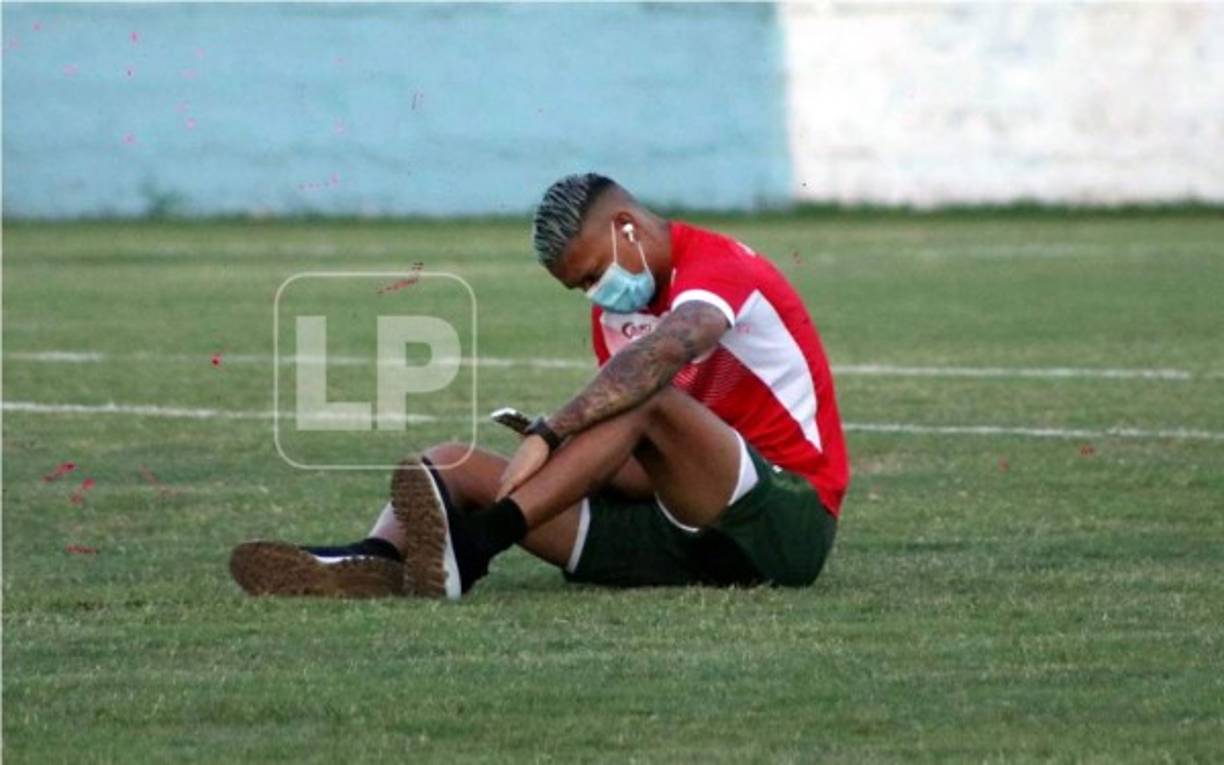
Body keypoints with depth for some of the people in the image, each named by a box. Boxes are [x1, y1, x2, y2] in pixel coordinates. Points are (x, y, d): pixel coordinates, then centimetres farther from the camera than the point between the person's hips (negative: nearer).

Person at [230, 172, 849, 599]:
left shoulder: (718, 268, -12)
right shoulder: (616, 306, 15)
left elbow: (661, 353, -34)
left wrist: (547, 436, -41)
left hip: (787, 520, -8)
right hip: (693, 533, 8)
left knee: (646, 401, -34)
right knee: (455, 464, -6)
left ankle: (471, 545, -46)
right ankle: (375, 561, -38)